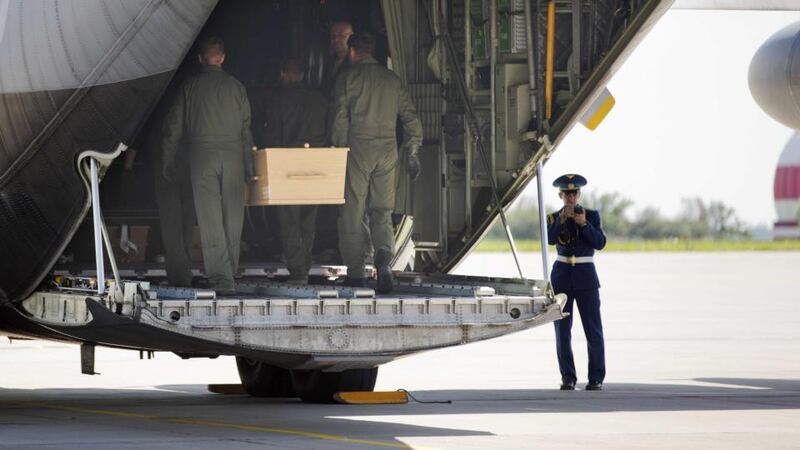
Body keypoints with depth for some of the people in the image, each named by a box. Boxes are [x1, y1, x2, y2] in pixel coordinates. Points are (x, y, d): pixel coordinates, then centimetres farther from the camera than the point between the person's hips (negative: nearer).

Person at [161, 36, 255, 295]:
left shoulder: (190, 87, 3)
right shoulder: (235, 87, 6)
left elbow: (174, 127, 5)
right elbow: (246, 129, 7)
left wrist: (168, 161, 14)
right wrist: (248, 166, 13)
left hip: (201, 156, -1)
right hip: (232, 155, 1)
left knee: (210, 219, -5)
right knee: (232, 218, 9)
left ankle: (220, 276, -15)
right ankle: (230, 272, 15)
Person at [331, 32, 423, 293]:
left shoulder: (348, 78, 0)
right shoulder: (392, 79, 13)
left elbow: (340, 120, -6)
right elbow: (410, 118, 12)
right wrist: (412, 152, 16)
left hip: (357, 148, -4)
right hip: (387, 150, 4)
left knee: (352, 214, 3)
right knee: (382, 213, 6)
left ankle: (355, 274, 2)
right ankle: (384, 260, -19)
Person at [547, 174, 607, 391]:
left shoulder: (592, 215, 3)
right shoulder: (554, 218, 5)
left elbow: (600, 243, -7)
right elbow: (550, 239, -12)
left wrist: (584, 224, -17)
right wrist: (561, 220, -23)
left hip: (585, 277, -1)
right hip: (561, 277, 1)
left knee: (593, 329, -4)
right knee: (562, 330, 1)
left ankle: (596, 378, 0)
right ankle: (568, 378, 8)